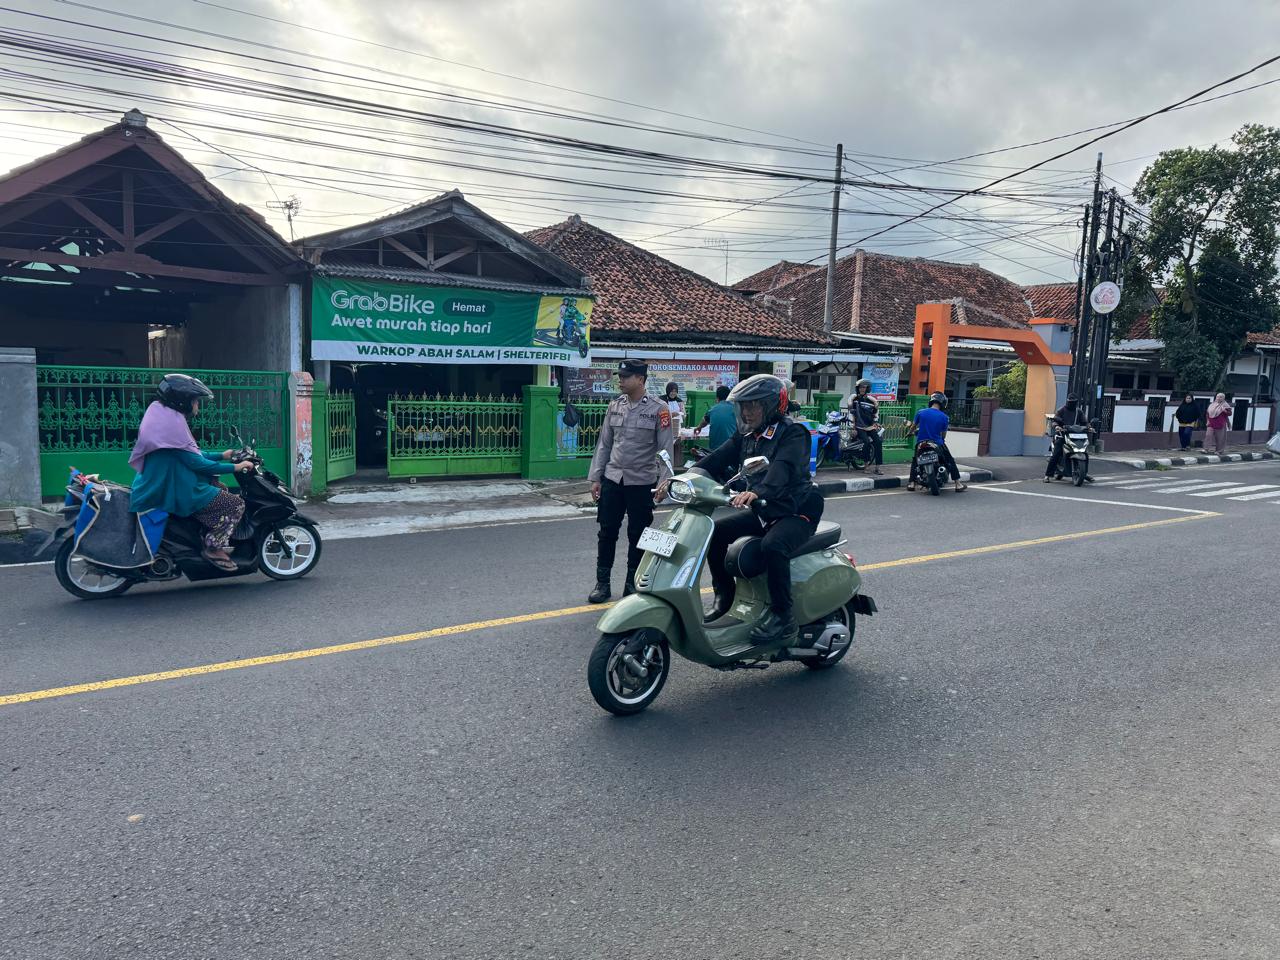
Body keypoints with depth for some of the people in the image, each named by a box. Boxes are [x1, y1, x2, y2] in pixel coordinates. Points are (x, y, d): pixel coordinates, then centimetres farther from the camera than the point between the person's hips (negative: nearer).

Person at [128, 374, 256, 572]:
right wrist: (235, 467, -16)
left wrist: (222, 455, 20)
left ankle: (211, 537, 21)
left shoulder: (162, 415, 12)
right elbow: (196, 462, -21)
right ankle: (214, 547, -5)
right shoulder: (173, 422, -20)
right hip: (177, 491, -11)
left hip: (161, 484, 11)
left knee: (221, 489, 24)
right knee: (236, 505, -9)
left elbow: (190, 453, 19)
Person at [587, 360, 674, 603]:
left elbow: (666, 449, -6)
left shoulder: (658, 409, -6)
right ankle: (602, 583, 18)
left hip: (641, 482, -3)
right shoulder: (615, 405, 6)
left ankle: (632, 584, 19)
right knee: (607, 533, 7)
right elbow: (604, 443, 10)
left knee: (637, 536, 6)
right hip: (612, 480, 4)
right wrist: (595, 477, 7)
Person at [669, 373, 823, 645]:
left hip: (796, 512, -7)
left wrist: (756, 492, -52)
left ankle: (782, 615, -20)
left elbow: (782, 468, -33)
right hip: (762, 512, 8)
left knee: (773, 546, -35)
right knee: (715, 531, -6)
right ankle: (724, 594, 8)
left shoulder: (793, 433, -14)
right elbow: (717, 458, -3)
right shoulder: (746, 435, 9)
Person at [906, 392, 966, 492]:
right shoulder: (944, 417, -7)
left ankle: (911, 483, 13)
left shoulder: (920, 412, -5)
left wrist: (909, 433, 29)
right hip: (937, 444, -1)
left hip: (921, 443, 1)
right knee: (951, 461, 16)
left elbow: (914, 426, 8)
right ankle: (958, 484, 16)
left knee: (914, 461, 23)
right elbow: (943, 434, 3)